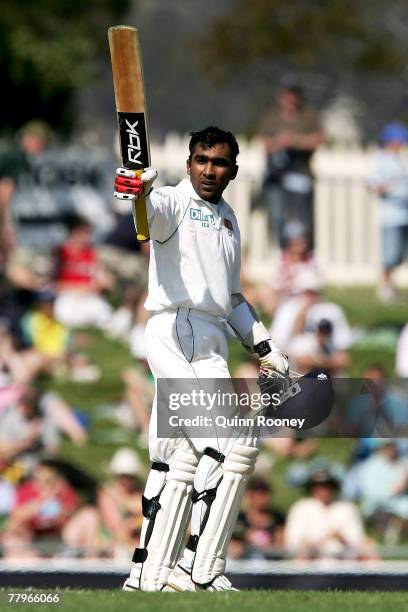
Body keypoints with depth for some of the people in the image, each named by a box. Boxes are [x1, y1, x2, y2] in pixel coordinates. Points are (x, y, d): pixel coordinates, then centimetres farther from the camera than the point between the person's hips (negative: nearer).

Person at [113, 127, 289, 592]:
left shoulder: (229, 222, 24)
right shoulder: (174, 203, 0)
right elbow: (152, 208, -26)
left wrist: (265, 348, 26)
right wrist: (136, 191, -50)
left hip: (212, 344, 8)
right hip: (173, 330, -8)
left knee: (180, 456, 3)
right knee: (230, 443, -17)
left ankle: (149, 572, 5)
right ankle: (203, 569, -16)